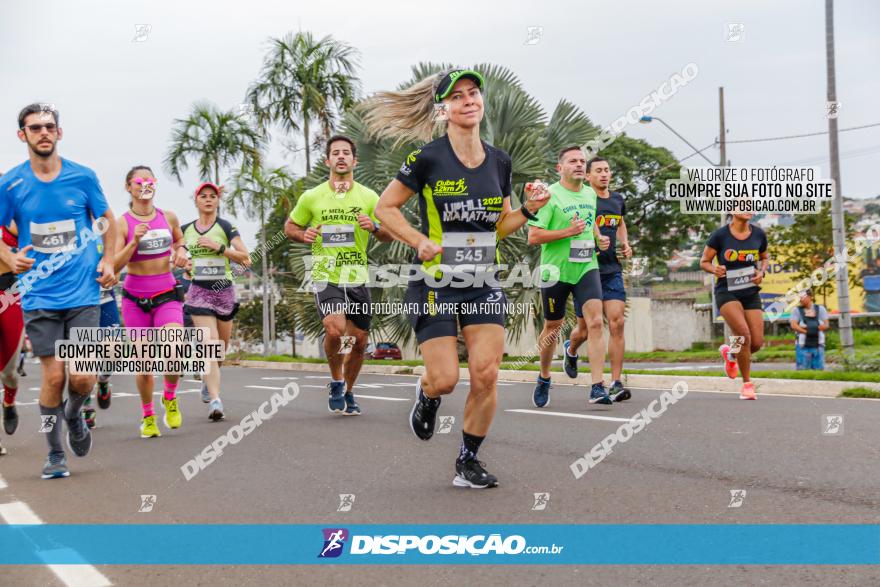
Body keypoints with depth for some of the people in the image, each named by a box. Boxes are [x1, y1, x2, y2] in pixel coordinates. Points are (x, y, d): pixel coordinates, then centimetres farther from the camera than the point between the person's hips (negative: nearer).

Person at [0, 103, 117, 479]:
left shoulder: (83, 177, 1)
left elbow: (106, 219, 16)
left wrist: (108, 261, 3)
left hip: (83, 293, 0)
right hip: (39, 297, 0)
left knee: (82, 378, -6)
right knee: (54, 376, -3)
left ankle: (73, 414, 30)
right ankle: (55, 454, 16)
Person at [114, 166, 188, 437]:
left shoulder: (169, 217, 5)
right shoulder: (122, 223, -4)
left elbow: (179, 241, 26)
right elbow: (115, 265, -9)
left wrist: (181, 251, 4)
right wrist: (134, 241, -21)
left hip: (167, 295, 1)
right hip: (135, 299, -1)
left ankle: (170, 397, 9)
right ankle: (148, 416, 25)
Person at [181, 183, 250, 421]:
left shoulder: (226, 227, 0)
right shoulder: (185, 229, 7)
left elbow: (245, 257, -8)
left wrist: (219, 247, -17)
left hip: (224, 290, 1)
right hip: (199, 291, -1)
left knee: (222, 345, 11)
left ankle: (209, 381, 41)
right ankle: (215, 400, -21)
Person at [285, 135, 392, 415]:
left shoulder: (369, 197, 5)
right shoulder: (311, 197, 2)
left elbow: (389, 236, 9)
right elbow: (290, 226, 14)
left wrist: (374, 227, -14)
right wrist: (304, 235, -8)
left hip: (358, 279, 3)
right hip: (326, 277, -3)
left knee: (359, 340, 7)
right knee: (335, 329, -26)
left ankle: (348, 392, 32)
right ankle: (336, 382, 1)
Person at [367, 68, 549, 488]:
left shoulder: (499, 162, 7)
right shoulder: (428, 158, -9)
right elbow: (385, 208, -2)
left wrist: (528, 209, -2)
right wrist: (421, 241, -15)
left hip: (483, 284, 4)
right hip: (435, 284, -4)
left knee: (486, 375, -6)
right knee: (445, 380, -8)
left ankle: (468, 462, 12)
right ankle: (426, 394, 31)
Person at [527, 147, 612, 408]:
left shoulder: (590, 194, 9)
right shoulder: (550, 195, -10)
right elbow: (533, 236, -15)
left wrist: (599, 238, 11)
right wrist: (568, 232, -22)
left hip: (586, 268, 4)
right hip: (556, 270, -4)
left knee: (595, 322, -14)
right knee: (552, 328, 11)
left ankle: (597, 387, -16)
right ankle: (544, 379, 34)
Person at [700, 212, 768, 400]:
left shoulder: (759, 234, 2)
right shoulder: (720, 235, -9)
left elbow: (765, 257, 19)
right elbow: (704, 262, 0)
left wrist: (761, 272, -1)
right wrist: (714, 269, -22)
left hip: (751, 294, 5)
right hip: (727, 292, -4)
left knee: (757, 343, -1)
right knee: (744, 335, -23)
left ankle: (730, 353, 34)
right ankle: (747, 384, -6)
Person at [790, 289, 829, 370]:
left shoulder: (820, 309, 8)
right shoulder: (796, 310, 2)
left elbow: (826, 325, 1)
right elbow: (793, 325, -10)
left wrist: (815, 328, -12)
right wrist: (807, 331, -16)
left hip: (818, 346, 2)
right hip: (803, 346, -2)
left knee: (819, 369, 0)